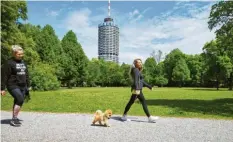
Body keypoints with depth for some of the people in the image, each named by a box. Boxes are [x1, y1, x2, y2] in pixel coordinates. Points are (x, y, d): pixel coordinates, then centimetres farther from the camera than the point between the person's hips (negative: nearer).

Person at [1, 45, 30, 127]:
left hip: (22, 86, 7)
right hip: (13, 86, -7)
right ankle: (14, 119, -7)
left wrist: (28, 86, 17)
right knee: (20, 100, -18)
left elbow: (26, 75, 19)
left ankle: (14, 119, 23)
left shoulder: (23, 62, 13)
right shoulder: (9, 63, -9)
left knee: (17, 102, 11)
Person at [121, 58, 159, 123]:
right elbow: (136, 80, -22)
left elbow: (141, 81, 26)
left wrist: (148, 86, 30)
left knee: (131, 102, 9)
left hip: (137, 89, 10)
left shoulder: (138, 71, 20)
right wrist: (136, 89, -32)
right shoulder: (136, 70, -9)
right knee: (143, 102, -3)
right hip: (137, 89, -10)